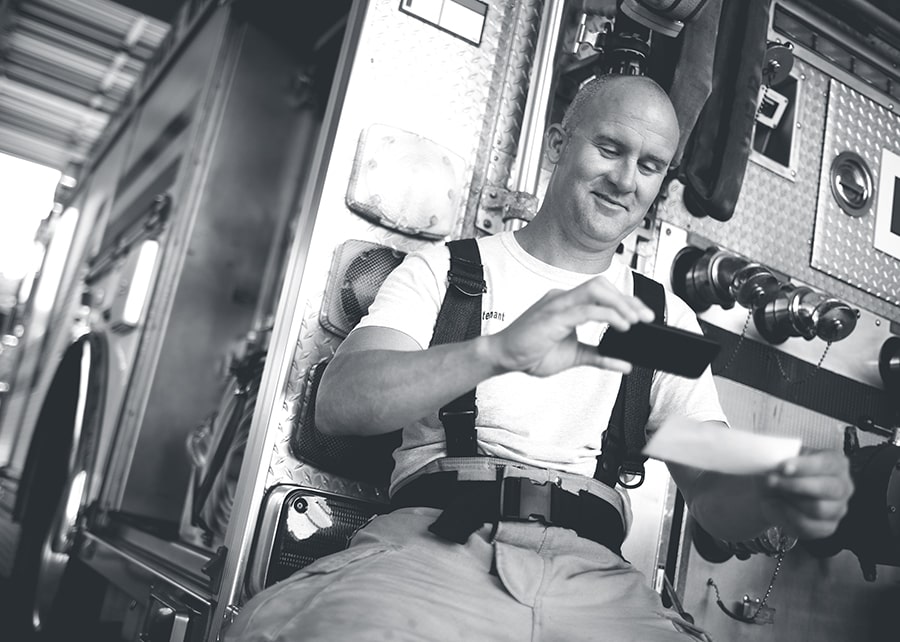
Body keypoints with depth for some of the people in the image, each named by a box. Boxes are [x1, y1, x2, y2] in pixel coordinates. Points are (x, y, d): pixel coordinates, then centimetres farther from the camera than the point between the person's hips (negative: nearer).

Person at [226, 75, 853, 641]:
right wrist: (496, 350, -23)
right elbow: (338, 402, -6)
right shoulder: (444, 270, 10)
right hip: (437, 543, -3)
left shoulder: (668, 319, 18)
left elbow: (718, 495, 11)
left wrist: (778, 493, -14)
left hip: (591, 573, 4)